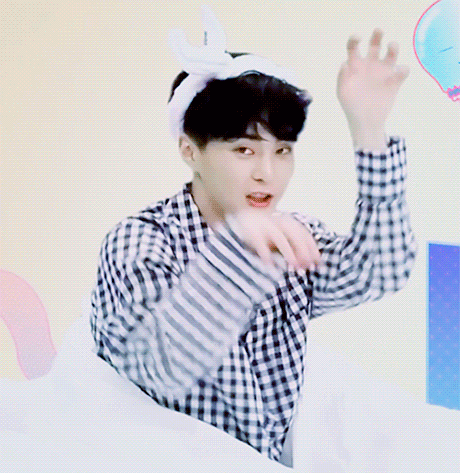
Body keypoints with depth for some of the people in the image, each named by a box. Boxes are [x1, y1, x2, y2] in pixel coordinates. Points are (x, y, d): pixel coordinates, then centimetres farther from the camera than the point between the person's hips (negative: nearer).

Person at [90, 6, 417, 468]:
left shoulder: (289, 237, 4)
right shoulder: (138, 242, -13)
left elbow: (377, 274, -13)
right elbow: (159, 370, -29)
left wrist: (368, 129, -20)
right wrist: (234, 248, -42)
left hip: (274, 462, 3)